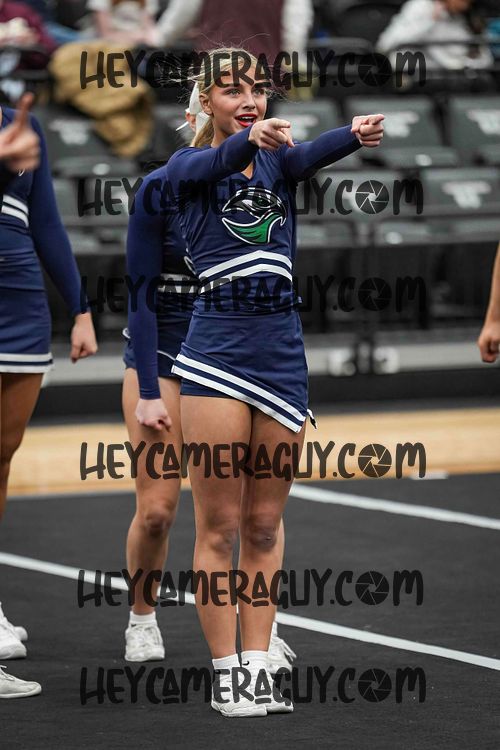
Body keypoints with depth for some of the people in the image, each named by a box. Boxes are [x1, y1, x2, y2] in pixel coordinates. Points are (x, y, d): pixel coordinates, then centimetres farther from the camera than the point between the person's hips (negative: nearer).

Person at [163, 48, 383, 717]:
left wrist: (358, 135, -39)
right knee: (220, 525, -2)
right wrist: (250, 139, -47)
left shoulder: (281, 160, 9)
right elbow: (214, 164, -23)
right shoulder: (187, 167, 2)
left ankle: (258, 667, 14)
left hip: (282, 354, 4)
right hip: (218, 352, -3)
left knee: (265, 525, 9)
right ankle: (225, 675, 3)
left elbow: (315, 153, -14)